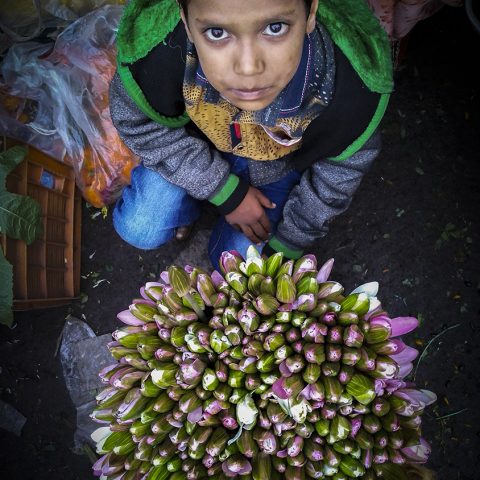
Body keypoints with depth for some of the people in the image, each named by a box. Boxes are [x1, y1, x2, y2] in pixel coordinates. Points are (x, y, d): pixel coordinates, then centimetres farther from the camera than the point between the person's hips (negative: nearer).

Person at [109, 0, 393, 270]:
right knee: (139, 230, -10)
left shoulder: (353, 86, -36)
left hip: (279, 164, 0)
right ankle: (186, 204, 24)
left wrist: (287, 246, -5)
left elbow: (344, 167, -16)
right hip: (195, 145, 1)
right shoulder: (154, 54, -37)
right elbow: (139, 123, -16)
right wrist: (227, 192, -19)